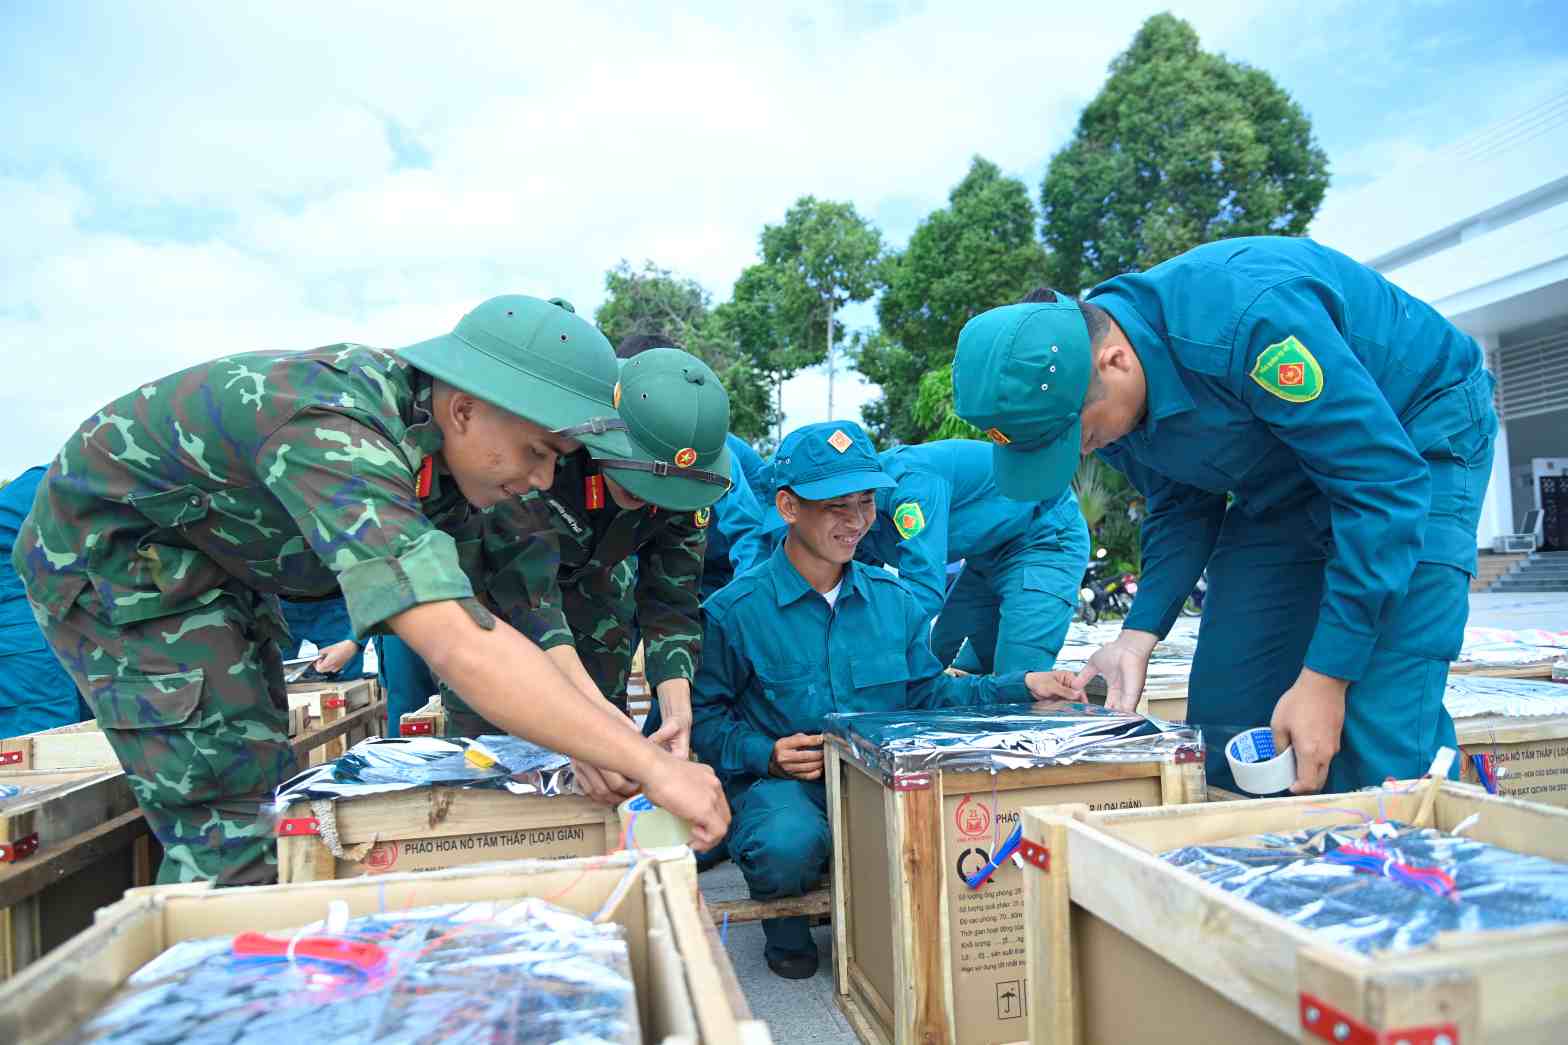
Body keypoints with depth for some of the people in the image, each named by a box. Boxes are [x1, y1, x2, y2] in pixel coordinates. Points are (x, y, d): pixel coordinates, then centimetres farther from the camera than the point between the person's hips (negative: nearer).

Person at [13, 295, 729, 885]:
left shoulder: (443, 442, -12)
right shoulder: (335, 436, -41)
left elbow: (467, 605, -9)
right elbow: (457, 648, -51)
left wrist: (580, 740, -19)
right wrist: (649, 765, -49)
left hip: (212, 564, 9)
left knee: (262, 785, 14)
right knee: (229, 830, -10)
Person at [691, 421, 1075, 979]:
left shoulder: (893, 598, 6)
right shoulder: (735, 610, -9)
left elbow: (927, 693, 13)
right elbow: (705, 717, -4)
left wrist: (1022, 686, 3)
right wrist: (766, 756, -20)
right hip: (777, 784, -4)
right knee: (789, 846, -39)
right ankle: (784, 915, 3)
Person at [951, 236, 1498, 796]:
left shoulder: (1249, 323, -37)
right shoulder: (1091, 389, -13)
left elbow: (1385, 484, -32)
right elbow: (1181, 509, 1)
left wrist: (1323, 681, -30)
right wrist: (1138, 636, -13)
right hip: (1284, 480, 7)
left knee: (1379, 743, -17)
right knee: (1224, 716, 0)